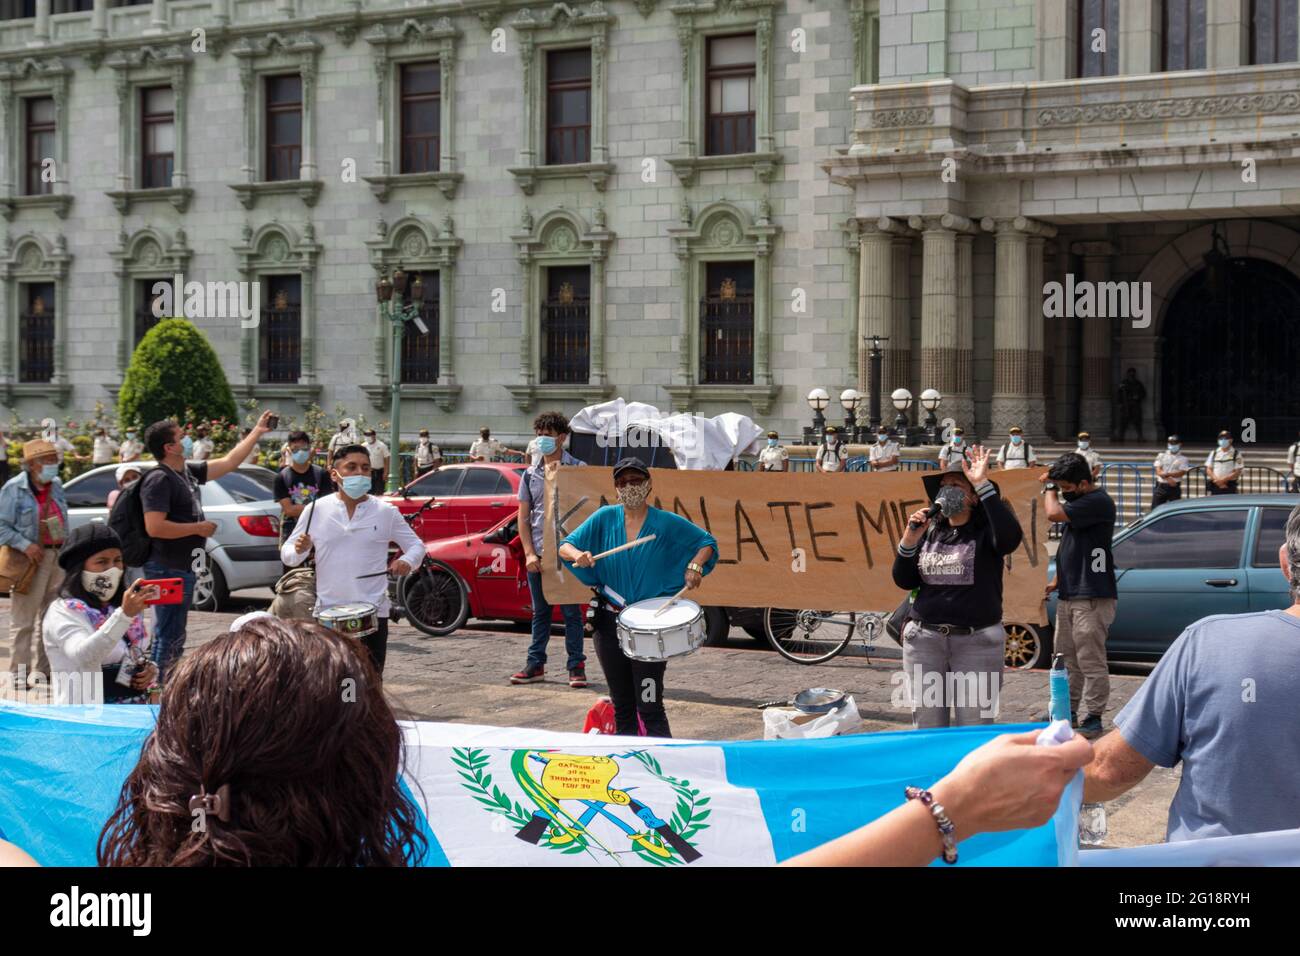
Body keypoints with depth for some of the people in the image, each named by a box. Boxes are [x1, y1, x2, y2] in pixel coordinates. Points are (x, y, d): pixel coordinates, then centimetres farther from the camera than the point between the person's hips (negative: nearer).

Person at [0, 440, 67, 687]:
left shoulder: (56, 485, 11)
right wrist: (25, 545, -21)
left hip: (58, 555, 7)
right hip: (32, 557, -7)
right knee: (23, 618, -4)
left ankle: (45, 668, 21)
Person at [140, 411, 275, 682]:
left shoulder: (188, 472, 12)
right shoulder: (159, 479, -16)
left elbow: (228, 462, 21)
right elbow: (155, 527, -25)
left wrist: (256, 432, 22)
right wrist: (198, 528, -16)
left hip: (184, 568, 10)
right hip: (168, 569, -10)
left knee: (175, 636, 16)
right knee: (168, 637, -7)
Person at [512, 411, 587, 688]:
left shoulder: (578, 469, -1)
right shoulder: (531, 474, 10)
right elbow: (523, 518, 10)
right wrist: (529, 553, -2)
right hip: (538, 553, 4)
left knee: (571, 611, 1)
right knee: (540, 612, 11)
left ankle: (576, 666, 6)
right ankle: (535, 664, 18)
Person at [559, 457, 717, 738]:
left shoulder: (668, 523, -3)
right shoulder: (605, 518, 2)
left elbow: (707, 542, 6)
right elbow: (565, 546, 2)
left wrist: (695, 566, -14)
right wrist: (578, 554, -20)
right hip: (609, 622, 3)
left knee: (649, 706, -9)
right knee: (621, 706, 12)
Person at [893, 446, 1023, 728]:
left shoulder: (984, 531, -2)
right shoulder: (929, 532, 11)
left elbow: (1010, 538, -26)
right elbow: (904, 581, 12)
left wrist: (983, 484, -23)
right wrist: (909, 541, -5)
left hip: (977, 640, -4)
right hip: (924, 638, 4)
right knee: (926, 728, 5)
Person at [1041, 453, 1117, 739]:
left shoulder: (1098, 501, -15)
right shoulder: (1076, 501, 16)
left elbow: (1054, 513, -25)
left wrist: (1048, 486, -8)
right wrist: (1057, 580, 18)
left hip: (1091, 597, -10)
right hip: (1068, 594, 10)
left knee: (1091, 661, -5)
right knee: (1067, 657, 15)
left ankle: (1091, 717, -1)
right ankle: (1070, 708, 25)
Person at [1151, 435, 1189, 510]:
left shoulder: (1182, 459, 4)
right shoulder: (1161, 455, 9)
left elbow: (1181, 472, -10)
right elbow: (1158, 471, -1)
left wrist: (1167, 474, -22)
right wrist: (1169, 479, -16)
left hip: (1174, 487, -1)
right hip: (1161, 486, 1)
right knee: (1155, 509, 1)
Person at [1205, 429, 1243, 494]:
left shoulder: (1237, 454, 1)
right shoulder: (1214, 453, 13)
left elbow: (1237, 472, -5)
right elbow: (1208, 469, 9)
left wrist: (1223, 480, -15)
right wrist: (1217, 479, -9)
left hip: (1229, 487, -3)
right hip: (1214, 486, 3)